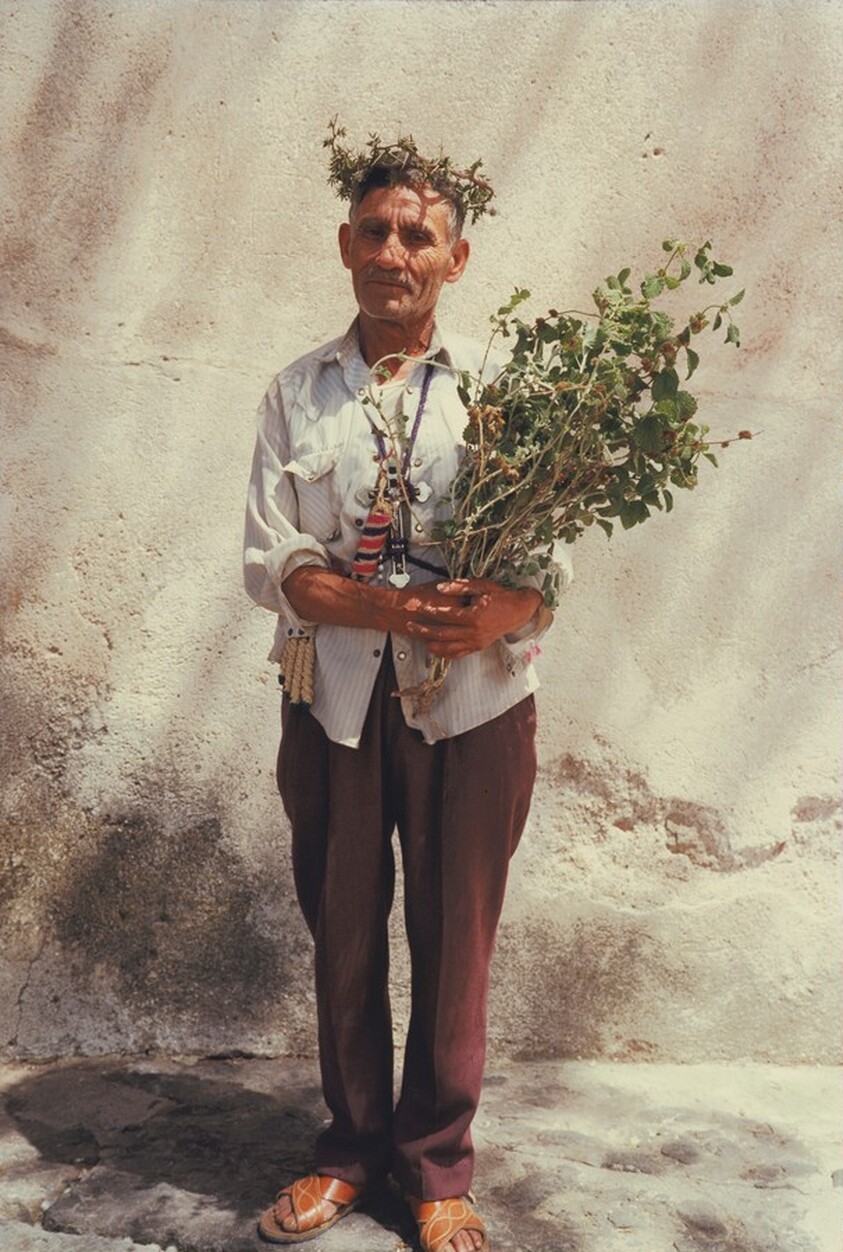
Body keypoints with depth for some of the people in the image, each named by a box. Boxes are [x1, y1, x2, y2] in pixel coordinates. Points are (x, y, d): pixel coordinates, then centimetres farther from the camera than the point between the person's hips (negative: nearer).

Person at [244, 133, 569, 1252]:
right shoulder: (297, 393, 7)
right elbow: (268, 559, -2)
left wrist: (508, 609, -24)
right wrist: (385, 606, -19)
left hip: (473, 703, -1)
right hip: (334, 700, 2)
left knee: (454, 939, 8)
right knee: (342, 932, 12)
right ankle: (353, 1147, 34)